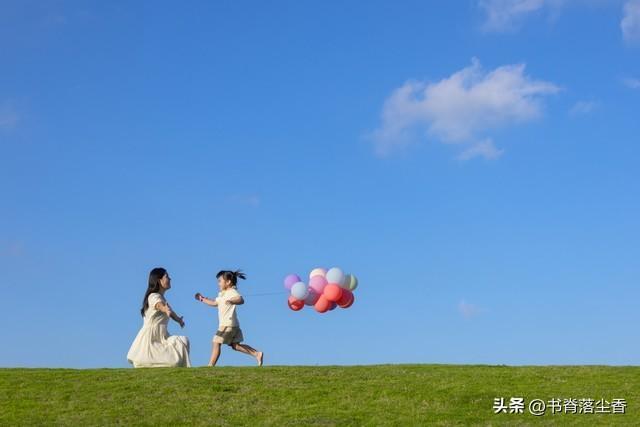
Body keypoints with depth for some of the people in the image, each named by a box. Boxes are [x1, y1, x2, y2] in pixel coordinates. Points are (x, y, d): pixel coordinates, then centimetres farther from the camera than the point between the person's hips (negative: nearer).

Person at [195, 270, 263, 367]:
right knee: (235, 345, 7)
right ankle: (257, 354, 0)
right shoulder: (222, 294, 21)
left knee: (216, 343, -7)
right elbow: (215, 303, 37)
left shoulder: (232, 292, -11)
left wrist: (231, 301, -49)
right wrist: (203, 299, 37)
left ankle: (210, 365, -7)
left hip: (227, 324, -10)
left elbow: (241, 300, -30)